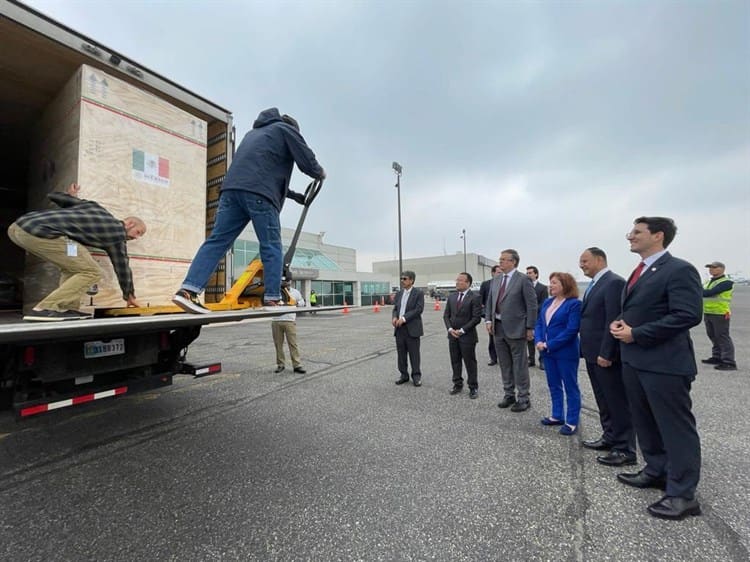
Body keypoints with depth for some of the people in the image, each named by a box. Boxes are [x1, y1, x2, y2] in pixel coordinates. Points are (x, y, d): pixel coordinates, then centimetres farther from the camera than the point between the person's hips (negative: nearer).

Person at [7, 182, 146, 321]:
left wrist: (71, 195, 52)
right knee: (91, 272, 1)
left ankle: (67, 308, 15)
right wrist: (129, 295, 29)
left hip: (18, 225, 9)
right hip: (41, 232, -9)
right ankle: (44, 309, -7)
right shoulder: (117, 235, 7)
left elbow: (54, 196, 26)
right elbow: (122, 267, 16)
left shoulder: (94, 207, 24)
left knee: (74, 265, 21)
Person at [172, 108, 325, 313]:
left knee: (217, 241, 0)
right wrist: (320, 174, 35)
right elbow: (307, 160, 13)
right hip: (259, 193, -6)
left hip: (232, 188, 6)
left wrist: (293, 194, 46)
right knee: (271, 247, 0)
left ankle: (188, 290, -9)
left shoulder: (254, 132, 41)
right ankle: (272, 299, -1)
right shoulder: (286, 129, 20)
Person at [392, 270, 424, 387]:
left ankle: (416, 376, 17)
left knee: (414, 354, 3)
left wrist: (404, 318, -19)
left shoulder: (418, 293, -5)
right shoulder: (399, 293, 13)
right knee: (401, 353, 10)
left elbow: (419, 309, -14)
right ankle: (404, 375, 23)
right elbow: (395, 308, 14)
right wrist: (394, 317, -8)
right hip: (399, 328, 5)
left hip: (412, 328, -5)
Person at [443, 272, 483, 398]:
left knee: (470, 362, 4)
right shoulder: (451, 297, 8)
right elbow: (446, 315, 10)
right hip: (453, 335, 5)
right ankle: (457, 384, 26)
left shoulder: (475, 298, -9)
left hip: (467, 336, -5)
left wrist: (462, 330, -14)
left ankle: (473, 387, 19)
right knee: (455, 361, 12)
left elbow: (476, 318, -13)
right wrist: (450, 329, -6)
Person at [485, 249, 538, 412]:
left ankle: (523, 398, 20)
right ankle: (509, 395, 30)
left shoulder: (523, 279, -9)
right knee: (505, 365, 15)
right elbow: (490, 302, 13)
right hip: (498, 328, 6)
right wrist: (488, 320, 1)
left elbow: (532, 305, -10)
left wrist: (530, 328, -11)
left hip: (515, 329, -6)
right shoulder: (496, 280, 10)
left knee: (519, 365, 5)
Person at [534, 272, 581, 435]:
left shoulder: (574, 304, -12)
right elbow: (539, 324, 10)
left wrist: (548, 345, -18)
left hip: (566, 352, -7)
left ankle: (572, 422, 17)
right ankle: (557, 416, 31)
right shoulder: (547, 302, 10)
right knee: (554, 385, 17)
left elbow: (571, 330, -19)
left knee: (570, 387, 6)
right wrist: (538, 342, -7)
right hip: (548, 352, 7)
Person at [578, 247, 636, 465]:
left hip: (606, 355, -9)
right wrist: (586, 350, 13)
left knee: (618, 402, 3)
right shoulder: (594, 284, 14)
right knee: (603, 401, 18)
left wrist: (606, 353, -22)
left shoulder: (614, 282, -15)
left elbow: (613, 321, -21)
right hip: (593, 354, 9)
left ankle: (625, 449, 14)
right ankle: (610, 437, 32)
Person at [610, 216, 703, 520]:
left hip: (665, 363, -9)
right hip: (634, 359, 9)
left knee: (676, 426, 4)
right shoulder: (640, 271, 15)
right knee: (645, 422, 19)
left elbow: (688, 315, -21)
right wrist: (620, 323, 2)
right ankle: (656, 471, 36)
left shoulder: (679, 270, -13)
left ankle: (682, 494, 17)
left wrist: (636, 334, -20)